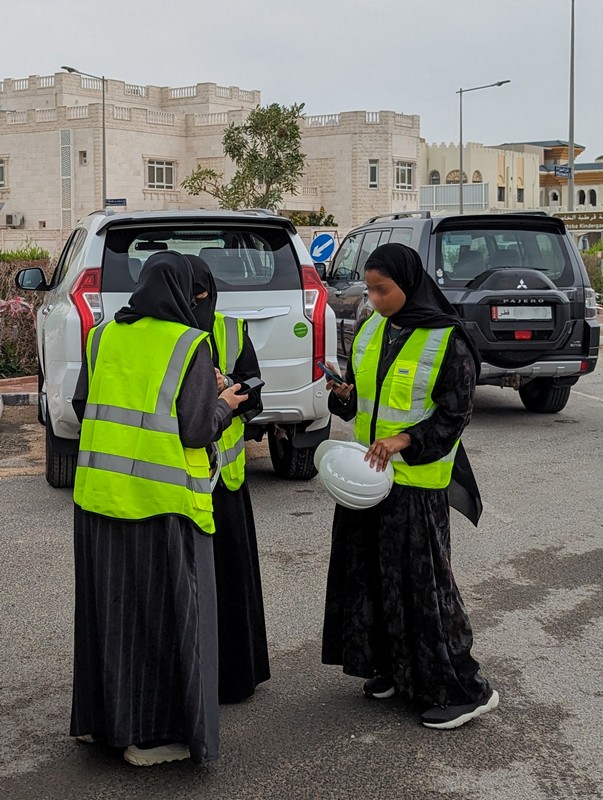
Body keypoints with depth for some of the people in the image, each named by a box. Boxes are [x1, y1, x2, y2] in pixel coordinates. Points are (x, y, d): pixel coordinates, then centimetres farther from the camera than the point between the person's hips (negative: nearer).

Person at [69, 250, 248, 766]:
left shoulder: (103, 337, 6)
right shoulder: (191, 344, -9)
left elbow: (83, 408, 12)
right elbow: (197, 429, -13)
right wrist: (224, 407, 7)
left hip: (101, 489, 6)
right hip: (165, 494, -5)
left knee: (109, 602, 18)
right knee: (165, 608, 6)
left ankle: (99, 715, 30)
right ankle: (152, 732, 12)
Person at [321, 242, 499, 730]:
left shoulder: (447, 341, -12)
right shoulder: (370, 331, 8)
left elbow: (456, 411, -12)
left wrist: (404, 441, -25)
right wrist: (344, 394, -8)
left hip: (416, 479, -7)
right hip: (368, 472, 7)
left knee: (419, 579, -4)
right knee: (370, 572, 11)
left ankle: (463, 687, 6)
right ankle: (392, 669, 27)